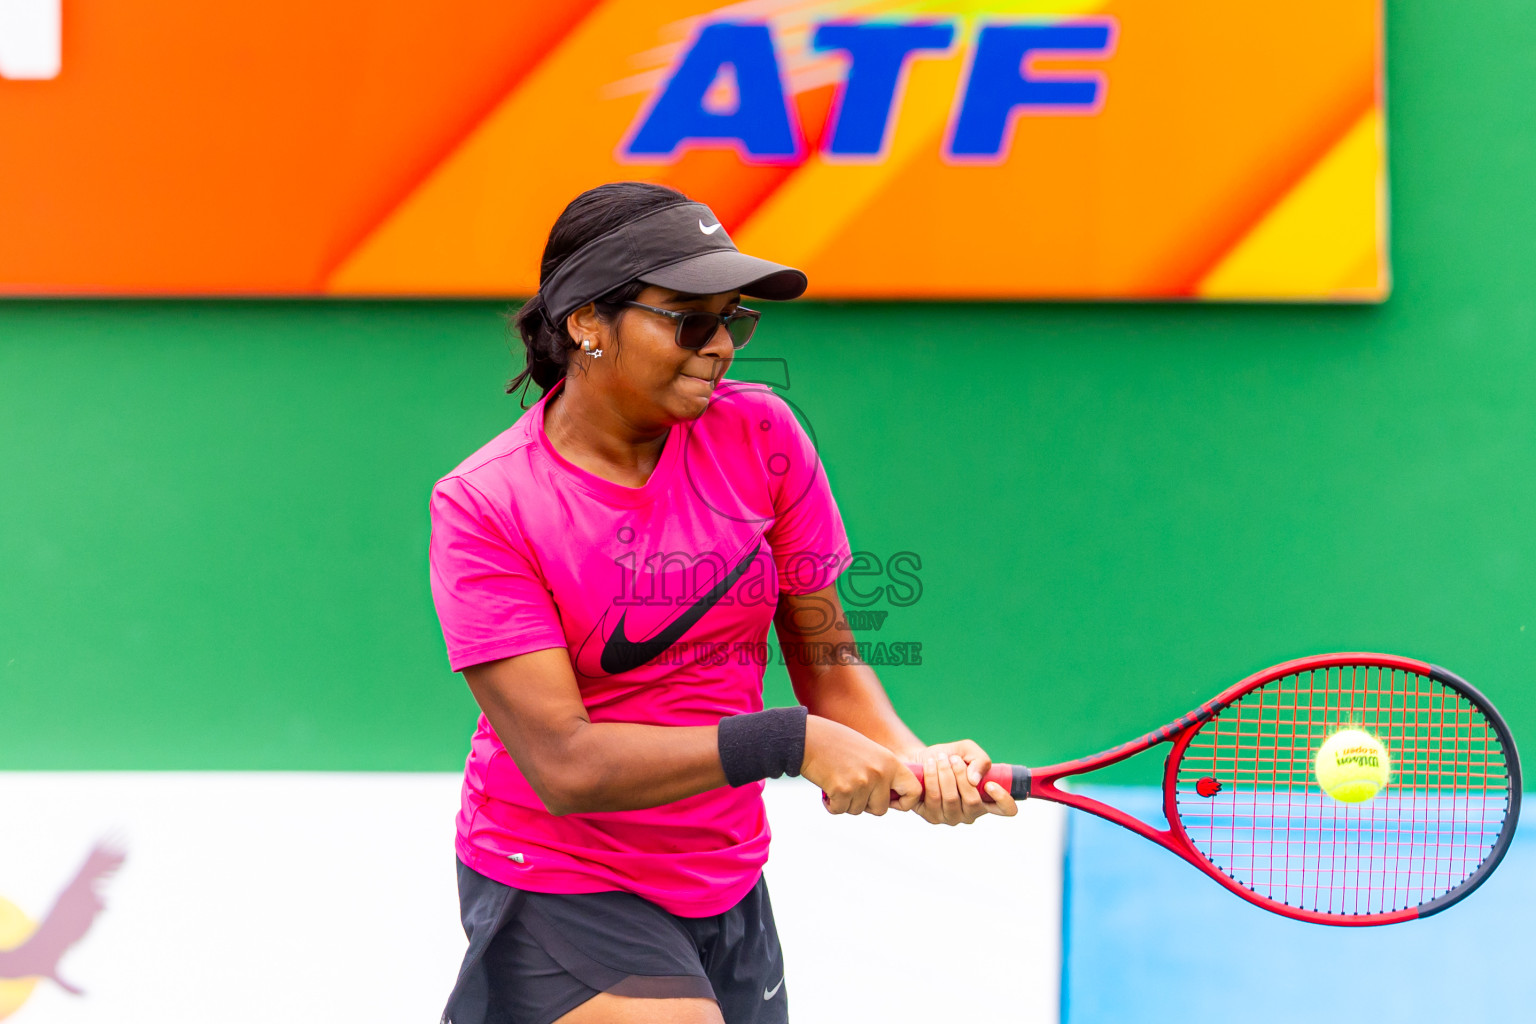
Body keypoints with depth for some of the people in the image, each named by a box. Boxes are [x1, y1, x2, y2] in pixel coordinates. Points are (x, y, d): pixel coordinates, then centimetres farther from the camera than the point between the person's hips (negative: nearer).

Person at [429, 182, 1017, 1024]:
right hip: (558, 885, -5)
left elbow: (828, 660, 3)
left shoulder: (760, 434, -4)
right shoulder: (484, 505, -15)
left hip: (727, 882, 5)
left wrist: (914, 760, -17)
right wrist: (790, 741, -27)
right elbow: (563, 766, -21)